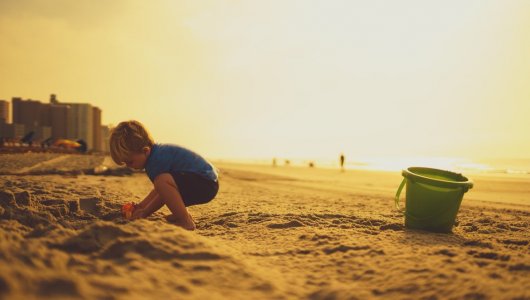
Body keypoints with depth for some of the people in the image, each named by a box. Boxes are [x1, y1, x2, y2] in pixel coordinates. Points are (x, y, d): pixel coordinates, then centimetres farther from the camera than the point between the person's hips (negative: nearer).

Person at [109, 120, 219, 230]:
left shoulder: (157, 161, -20)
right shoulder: (158, 152, 12)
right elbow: (159, 190, 24)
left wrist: (144, 213, -2)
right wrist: (141, 205, 19)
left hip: (207, 185, -11)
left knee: (162, 181, -32)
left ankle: (185, 222, -20)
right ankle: (183, 214, 17)